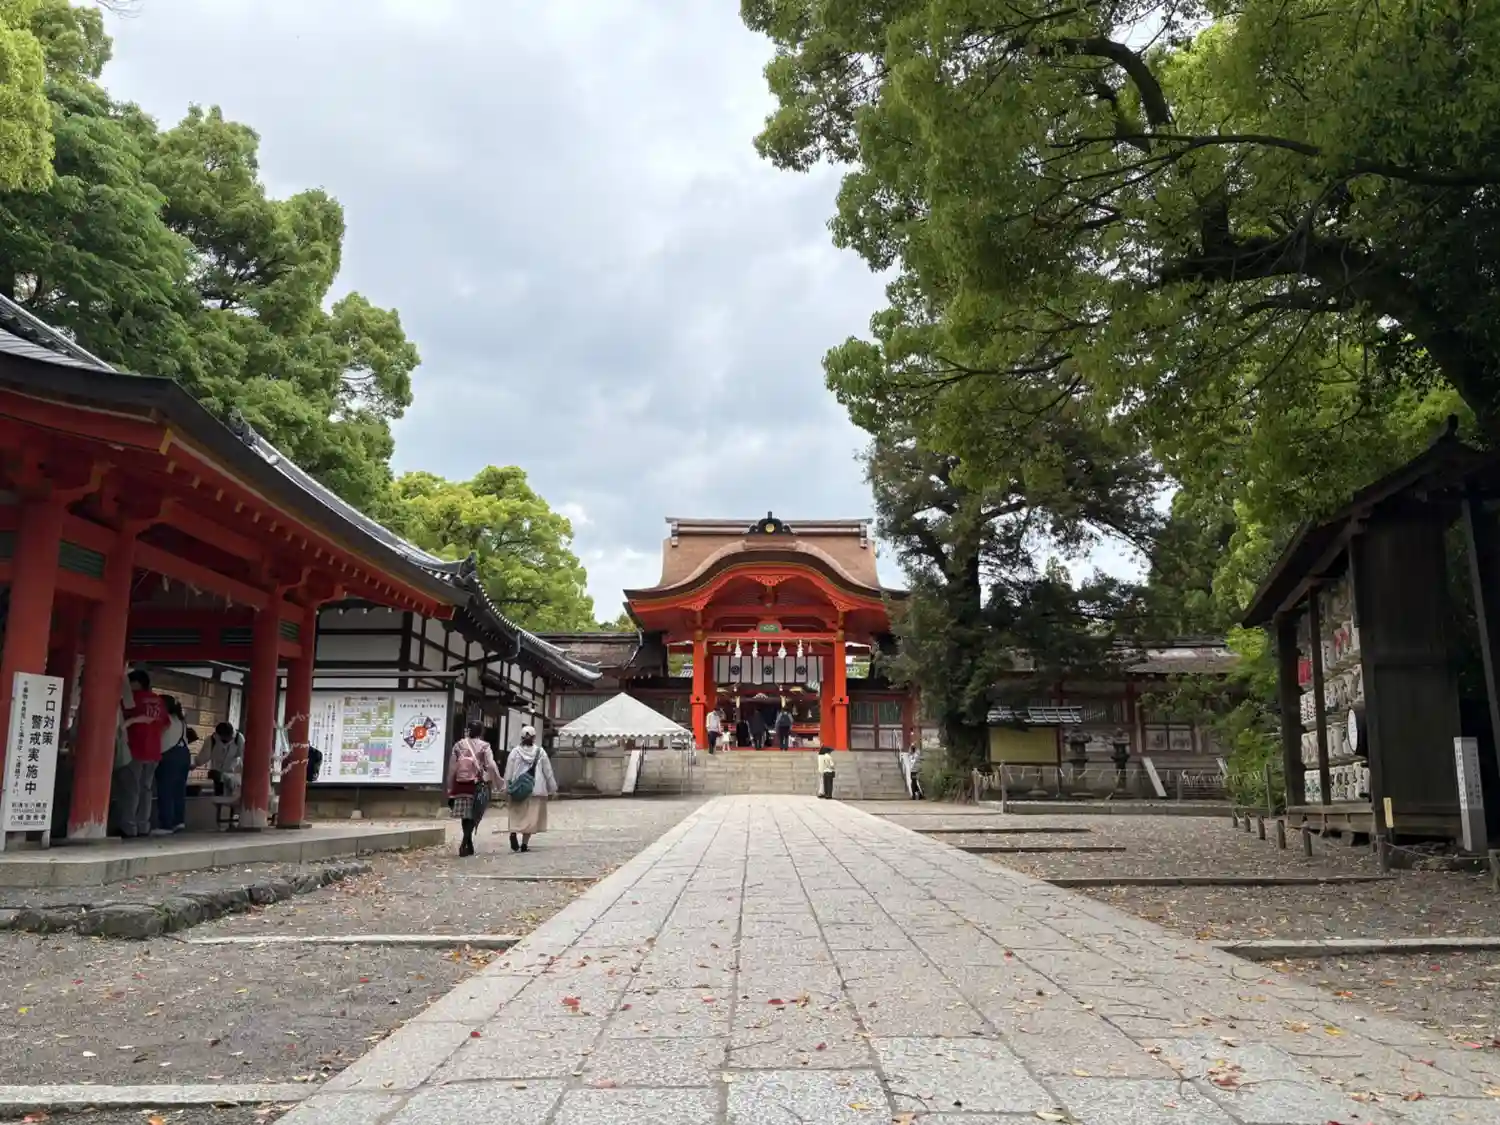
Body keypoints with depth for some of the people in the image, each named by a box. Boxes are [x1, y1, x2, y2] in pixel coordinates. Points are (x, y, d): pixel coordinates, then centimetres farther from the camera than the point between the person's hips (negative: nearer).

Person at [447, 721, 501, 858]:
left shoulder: (458, 745, 5)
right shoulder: (484, 746, -3)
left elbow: (452, 768, 4)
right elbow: (491, 766, -11)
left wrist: (450, 787, 11)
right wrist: (498, 783, -3)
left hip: (461, 784, 3)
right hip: (478, 784, -3)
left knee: (465, 815, 12)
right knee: (474, 815, 4)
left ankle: (469, 845, 19)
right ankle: (464, 843, -12)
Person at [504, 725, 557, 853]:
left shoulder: (515, 751, 0)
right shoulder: (540, 752, 1)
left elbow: (508, 772, 1)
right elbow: (548, 771, 4)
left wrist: (507, 788, 7)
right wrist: (553, 789, 12)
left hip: (518, 789, 0)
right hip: (536, 790, 0)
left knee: (517, 815, 11)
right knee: (531, 817, 5)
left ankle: (514, 832, -15)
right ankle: (524, 844, 3)